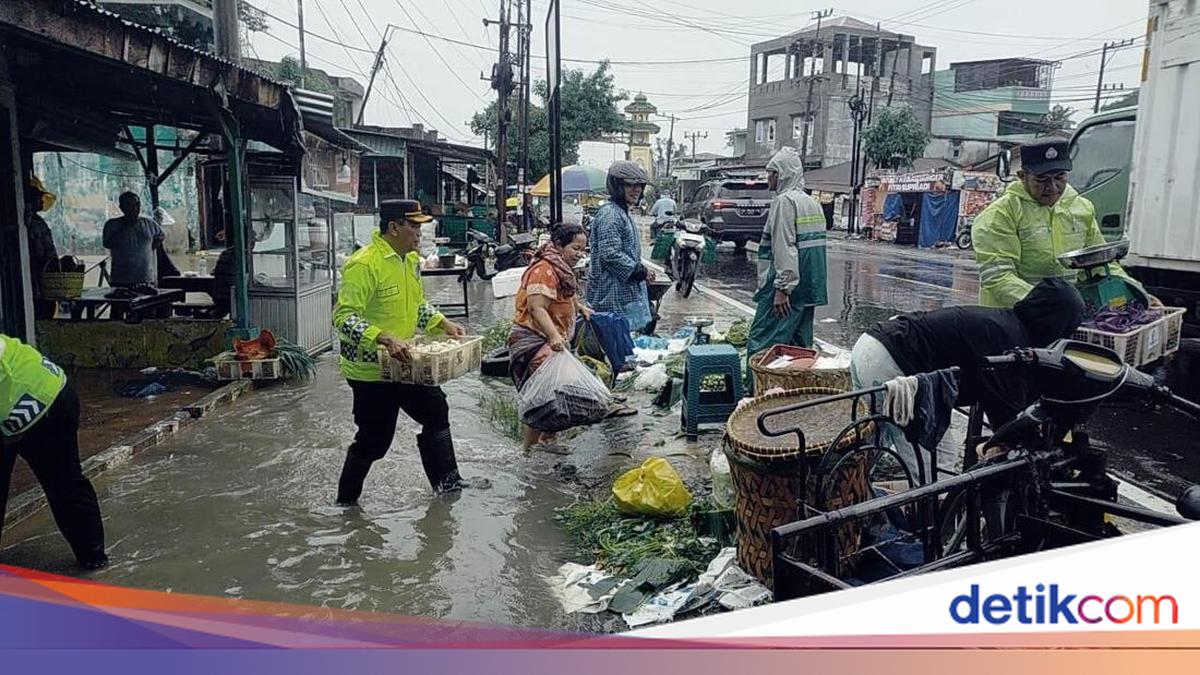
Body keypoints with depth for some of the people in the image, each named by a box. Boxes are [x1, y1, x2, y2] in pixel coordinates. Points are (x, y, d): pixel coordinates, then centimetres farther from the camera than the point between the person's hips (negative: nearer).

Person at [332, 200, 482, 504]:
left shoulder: (411, 259, 6)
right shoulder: (364, 264, -23)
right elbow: (343, 317, -27)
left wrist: (442, 323, 7)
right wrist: (384, 338, -37)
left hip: (404, 364, 9)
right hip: (371, 370, -9)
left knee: (436, 412, 18)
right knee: (374, 441, 2)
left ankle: (446, 481, 34)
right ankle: (346, 501, 23)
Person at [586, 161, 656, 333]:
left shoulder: (623, 212, 19)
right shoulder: (610, 214, -15)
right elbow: (610, 255, -24)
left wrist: (642, 271, 13)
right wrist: (641, 272, -15)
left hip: (630, 292, 11)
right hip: (615, 296, -11)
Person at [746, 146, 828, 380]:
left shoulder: (785, 200, -11)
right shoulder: (813, 203, 19)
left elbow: (784, 247, -19)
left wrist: (782, 288, -22)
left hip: (787, 284, -9)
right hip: (810, 288, 10)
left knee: (762, 344, -9)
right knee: (801, 347, 13)